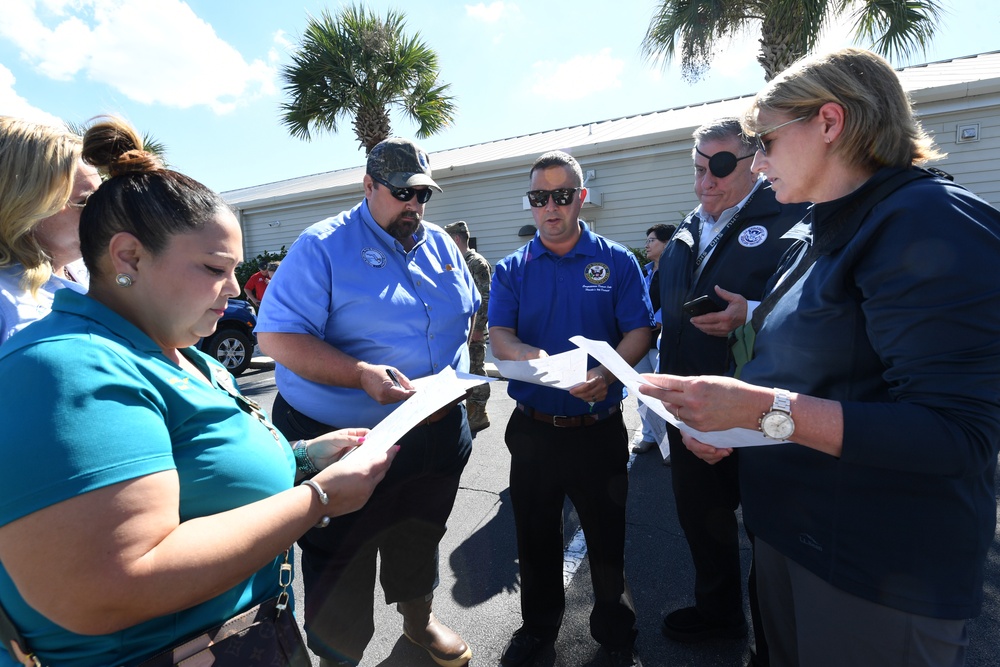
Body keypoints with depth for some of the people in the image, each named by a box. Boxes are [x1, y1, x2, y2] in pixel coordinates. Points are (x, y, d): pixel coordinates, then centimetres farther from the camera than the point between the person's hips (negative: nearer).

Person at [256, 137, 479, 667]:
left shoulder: (441, 245, 6)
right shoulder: (324, 246, -12)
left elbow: (467, 316, 15)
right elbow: (276, 336, -18)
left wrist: (456, 380, -2)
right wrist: (361, 374, -31)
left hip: (438, 433, 6)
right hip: (342, 441, -5)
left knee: (420, 539, 26)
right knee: (342, 566, 11)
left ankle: (419, 619, 52)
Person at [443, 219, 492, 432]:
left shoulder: (478, 263, -13)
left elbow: (486, 298, -18)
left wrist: (478, 327, -20)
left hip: (474, 329, -9)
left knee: (476, 370, 0)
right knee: (466, 370, 15)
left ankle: (479, 414, 11)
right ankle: (471, 409, 27)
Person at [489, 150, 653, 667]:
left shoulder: (617, 261, -1)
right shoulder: (512, 269, 4)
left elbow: (638, 332, -6)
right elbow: (499, 336, -6)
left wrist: (606, 375, -26)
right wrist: (527, 354, -29)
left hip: (599, 428, -1)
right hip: (532, 428, 2)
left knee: (607, 537, 14)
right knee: (534, 536, 18)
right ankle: (538, 625, 43)